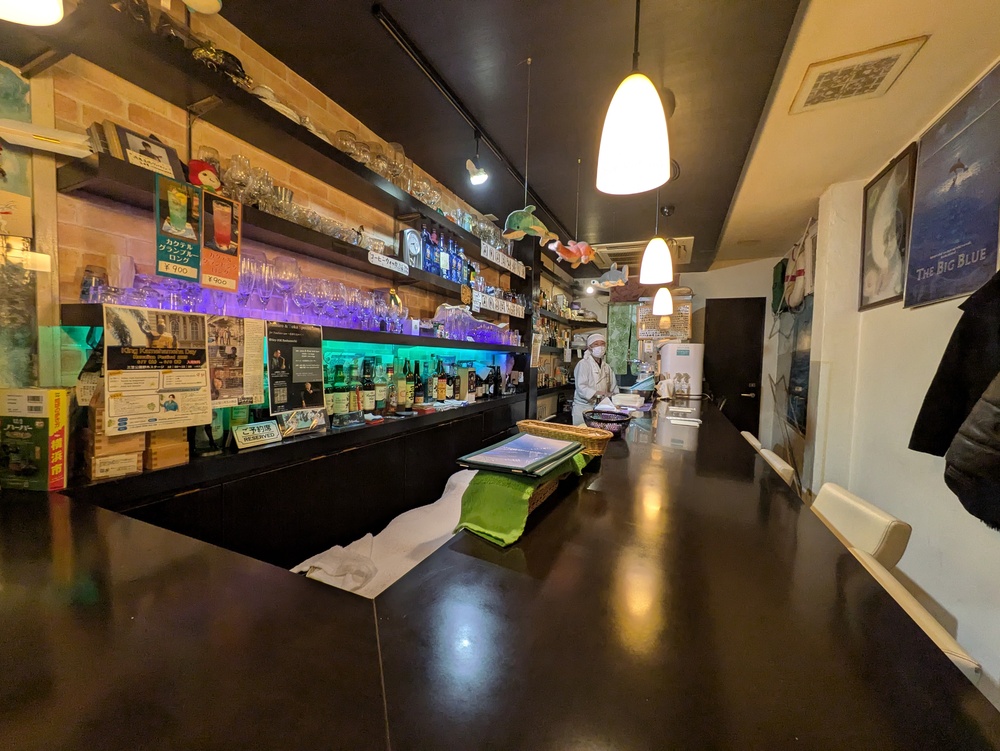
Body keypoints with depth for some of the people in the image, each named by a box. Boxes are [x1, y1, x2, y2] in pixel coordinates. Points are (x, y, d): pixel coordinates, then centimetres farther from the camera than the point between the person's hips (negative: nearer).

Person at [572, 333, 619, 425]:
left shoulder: (607, 367, 12)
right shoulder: (583, 364, -9)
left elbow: (614, 388, 17)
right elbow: (581, 388, -18)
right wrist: (598, 393, -29)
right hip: (584, 408, -6)